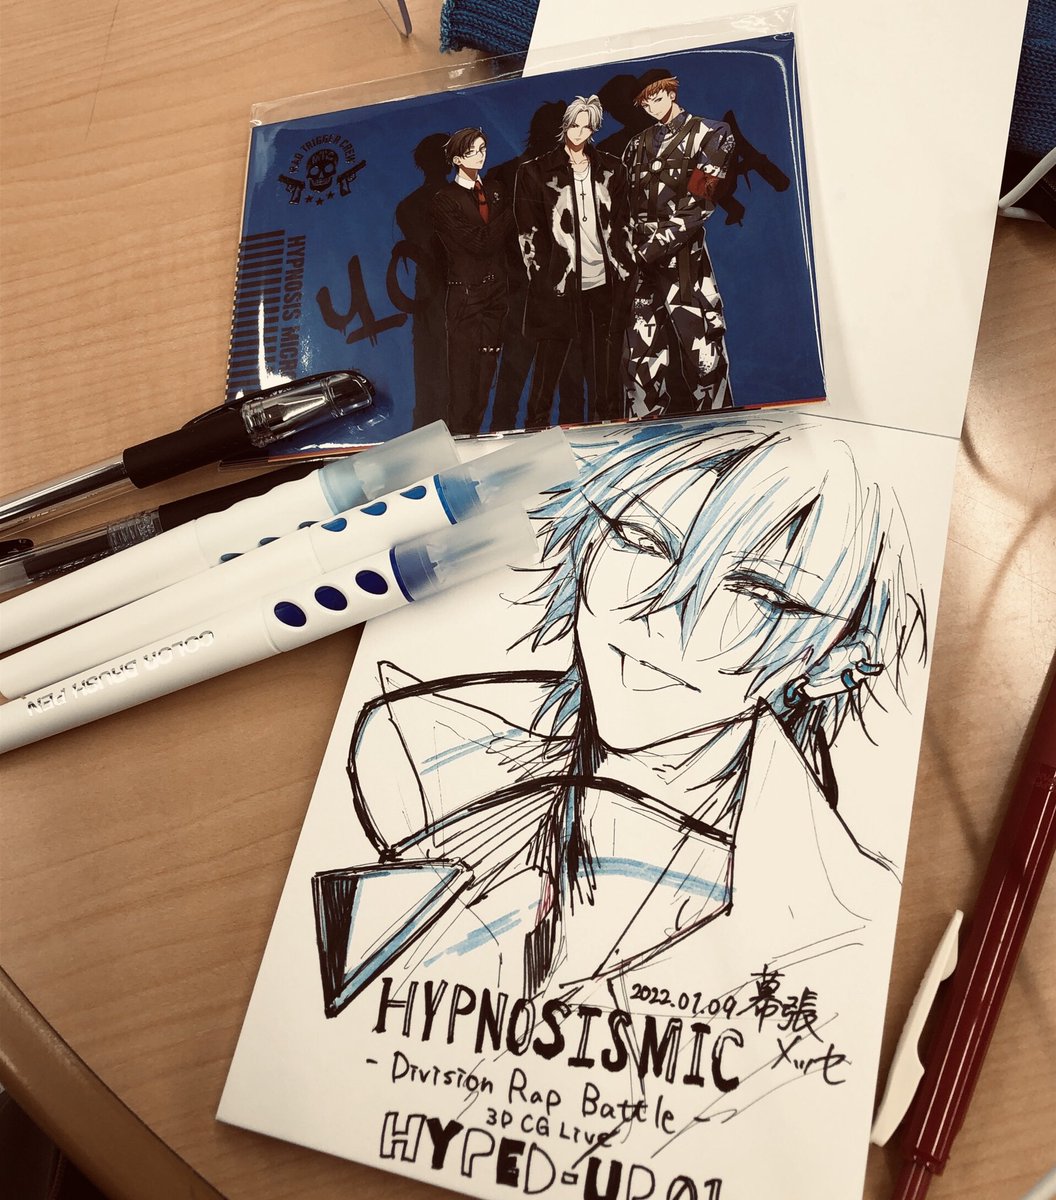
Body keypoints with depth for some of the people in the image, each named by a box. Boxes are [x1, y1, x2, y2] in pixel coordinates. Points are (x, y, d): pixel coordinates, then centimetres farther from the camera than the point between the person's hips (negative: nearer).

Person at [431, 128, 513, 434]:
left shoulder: (495, 190, 17)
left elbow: (508, 231, 7)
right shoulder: (445, 200, -2)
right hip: (465, 296, -5)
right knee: (464, 377, -5)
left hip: (496, 294, 5)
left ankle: (475, 434, 13)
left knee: (485, 374, 6)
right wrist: (507, 214, -1)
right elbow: (479, 243, -10)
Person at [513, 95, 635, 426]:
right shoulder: (535, 173, 4)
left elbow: (622, 225, 15)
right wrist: (544, 279, -7)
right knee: (547, 369, -1)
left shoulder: (611, 170, 14)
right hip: (559, 288, -3)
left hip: (605, 286, 3)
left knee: (606, 372, 4)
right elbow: (529, 233, 1)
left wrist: (623, 272, 5)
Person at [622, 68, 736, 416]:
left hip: (682, 253, -5)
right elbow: (629, 201, 19)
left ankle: (714, 413, -3)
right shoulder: (638, 145, 22)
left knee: (697, 337, -10)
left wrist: (661, 241, -12)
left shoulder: (708, 134, 6)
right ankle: (646, 416, 8)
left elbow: (699, 200, -5)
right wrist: (632, 246, 3)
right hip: (643, 257, 5)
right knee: (642, 340, 2)